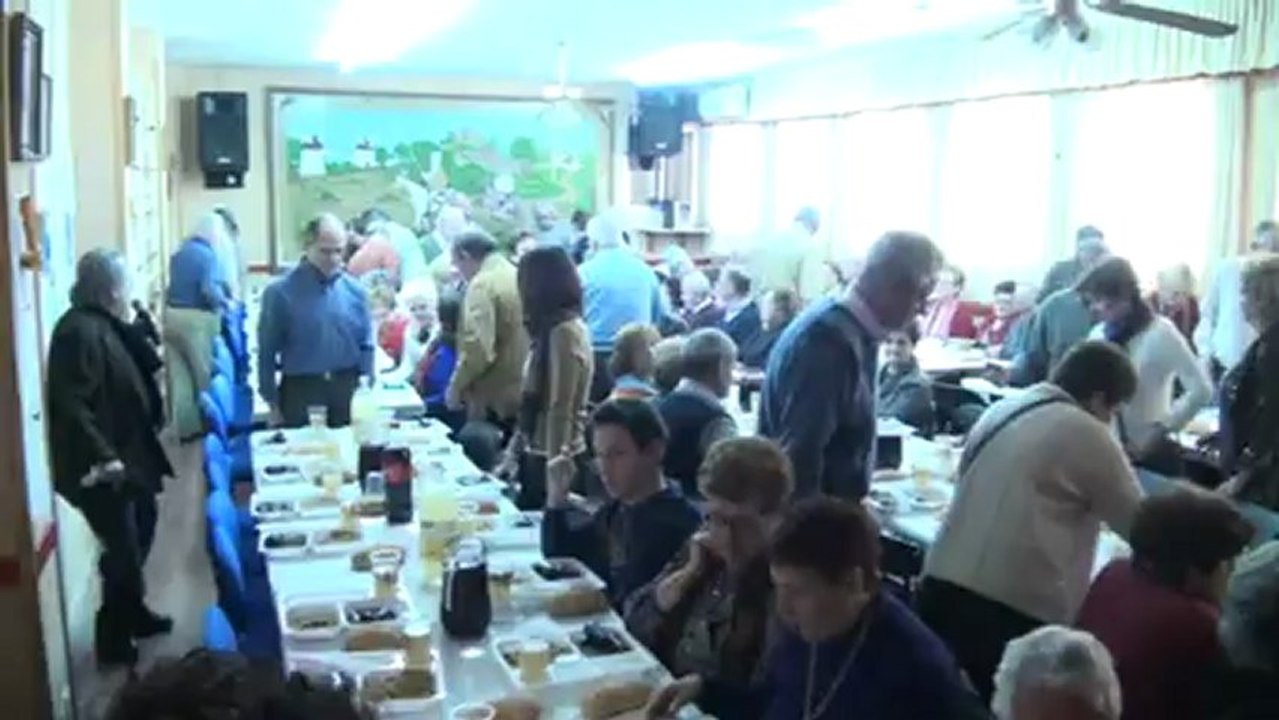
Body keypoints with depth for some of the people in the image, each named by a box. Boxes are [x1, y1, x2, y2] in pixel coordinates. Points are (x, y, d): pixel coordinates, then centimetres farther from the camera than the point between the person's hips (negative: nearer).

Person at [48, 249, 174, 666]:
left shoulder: (102, 325, 9)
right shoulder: (80, 331, -22)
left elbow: (136, 375, 16)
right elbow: (71, 403, -28)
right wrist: (102, 457, -30)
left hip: (119, 457, 10)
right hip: (101, 467, -10)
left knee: (128, 542, 22)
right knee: (121, 549, 1)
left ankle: (135, 615, 38)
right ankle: (113, 641, 14)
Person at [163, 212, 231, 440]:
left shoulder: (178, 254, 13)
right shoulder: (208, 255, -12)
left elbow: (174, 285, 14)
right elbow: (210, 290, -22)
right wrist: (225, 302, -6)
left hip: (172, 316, 7)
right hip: (197, 319, -7)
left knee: (179, 376, 9)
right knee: (205, 375, 7)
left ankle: (184, 427, 14)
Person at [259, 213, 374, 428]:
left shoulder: (356, 291, 3)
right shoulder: (280, 292, -6)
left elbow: (366, 346, 9)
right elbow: (267, 351, -3)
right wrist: (272, 403, -3)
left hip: (347, 391, 3)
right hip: (299, 391, -3)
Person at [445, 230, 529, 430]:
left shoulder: (482, 284, -14)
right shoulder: (518, 277, 12)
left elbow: (478, 348, -22)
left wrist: (456, 386, -11)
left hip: (494, 400, -8)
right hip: (523, 395, 8)